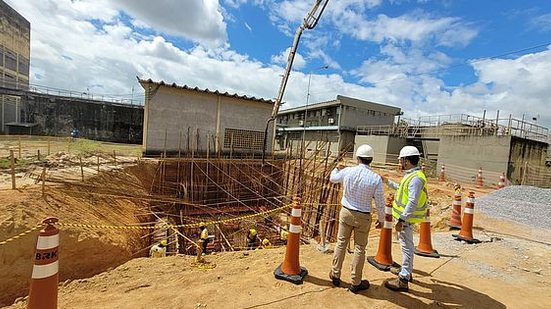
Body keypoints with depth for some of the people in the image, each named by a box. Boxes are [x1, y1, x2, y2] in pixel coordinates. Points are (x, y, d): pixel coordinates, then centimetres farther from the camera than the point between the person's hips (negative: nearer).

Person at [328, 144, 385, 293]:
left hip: (346, 212, 2)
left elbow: (332, 178, 11)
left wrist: (337, 168, 32)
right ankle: (356, 283, 25)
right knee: (359, 248, 11)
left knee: (341, 243, 16)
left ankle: (335, 275, 31)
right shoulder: (376, 178, -16)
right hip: (363, 217, -2)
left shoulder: (347, 172, -11)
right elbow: (380, 202, -8)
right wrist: (381, 219, 8)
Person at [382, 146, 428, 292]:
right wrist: (388, 181, 24)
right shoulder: (410, 175, 9)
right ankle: (406, 270, 40)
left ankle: (403, 280, 8)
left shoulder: (416, 178, -23)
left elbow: (412, 202, -28)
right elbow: (402, 189, 23)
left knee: (407, 247, -2)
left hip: (406, 218, -10)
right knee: (405, 245, 23)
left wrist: (401, 220, -28)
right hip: (404, 216, 10)